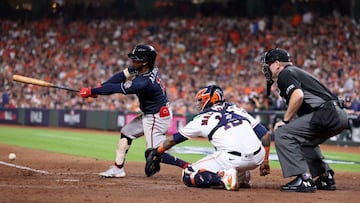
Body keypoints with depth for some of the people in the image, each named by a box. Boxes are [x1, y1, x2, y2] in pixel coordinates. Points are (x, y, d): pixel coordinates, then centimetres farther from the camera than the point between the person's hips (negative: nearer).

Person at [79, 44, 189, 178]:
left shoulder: (144, 83, -32)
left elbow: (117, 89, -27)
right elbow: (122, 75, -3)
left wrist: (91, 91, -20)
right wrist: (100, 87, -13)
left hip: (157, 118, -10)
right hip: (148, 115, 10)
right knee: (126, 133, 14)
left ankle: (187, 166, -8)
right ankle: (117, 169, 18)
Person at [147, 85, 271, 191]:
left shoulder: (203, 118, 14)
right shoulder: (238, 110, 23)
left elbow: (173, 139, 21)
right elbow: (265, 135, 16)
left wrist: (156, 153, 34)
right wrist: (265, 162, 23)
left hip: (233, 159, -5)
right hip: (257, 158, 5)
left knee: (188, 176, 7)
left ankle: (224, 177, -15)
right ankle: (242, 176, 19)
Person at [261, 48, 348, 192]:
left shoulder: (285, 74, 0)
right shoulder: (297, 72, 31)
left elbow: (298, 95, -18)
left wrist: (285, 121, -9)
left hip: (327, 114, -10)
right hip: (340, 116, 10)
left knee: (282, 133, -9)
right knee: (305, 140, 32)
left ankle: (304, 179, -15)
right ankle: (326, 178, 26)